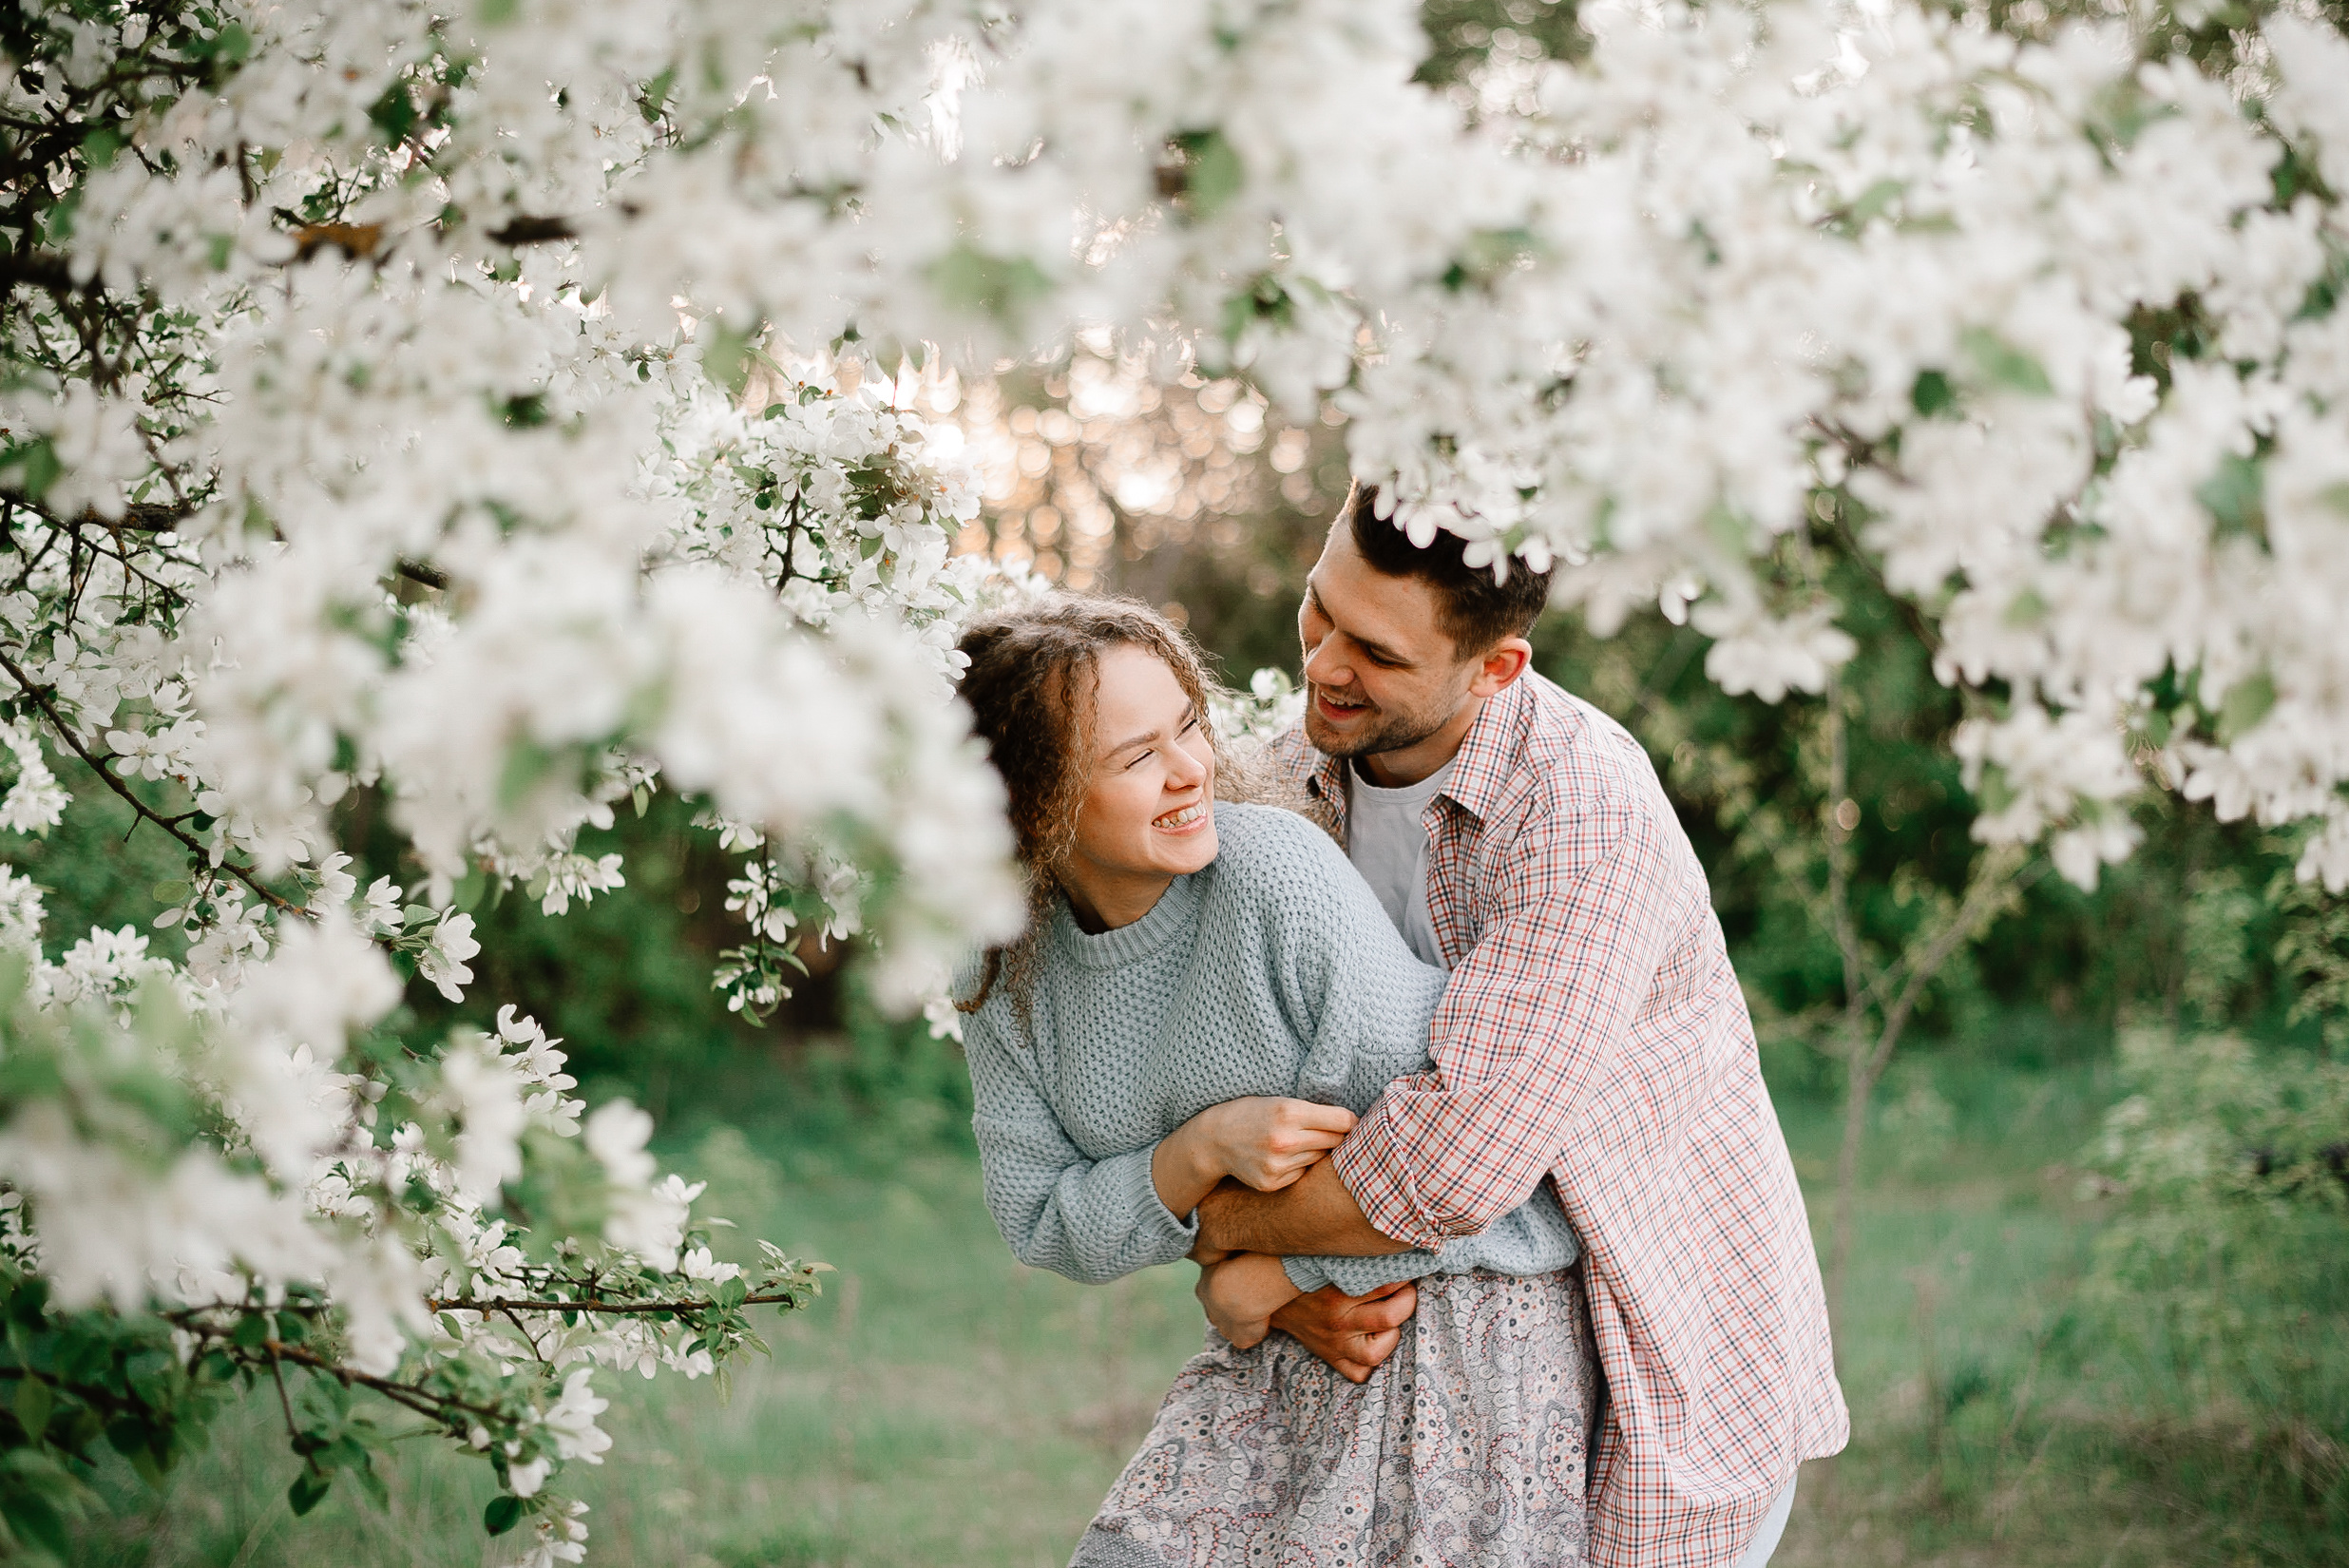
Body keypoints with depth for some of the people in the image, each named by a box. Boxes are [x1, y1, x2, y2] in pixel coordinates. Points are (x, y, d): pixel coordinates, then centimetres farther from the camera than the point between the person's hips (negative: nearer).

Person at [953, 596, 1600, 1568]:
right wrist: (1205, 1149, -20)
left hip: (1465, 1320, -5)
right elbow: (1043, 1226, -3)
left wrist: (1275, 1279, -11)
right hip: (1278, 1353, 5)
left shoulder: (1277, 868, -22)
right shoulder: (1006, 974, -3)